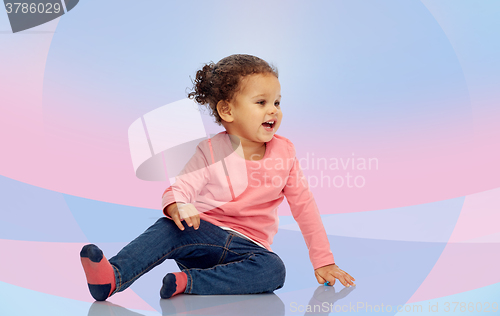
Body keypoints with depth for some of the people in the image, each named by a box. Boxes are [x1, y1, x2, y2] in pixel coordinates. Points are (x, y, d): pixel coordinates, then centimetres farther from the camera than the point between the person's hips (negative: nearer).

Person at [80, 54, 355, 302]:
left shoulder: (284, 151, 3)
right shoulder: (211, 151, -3)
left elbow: (304, 205, 7)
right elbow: (179, 189, -8)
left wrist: (323, 261, 5)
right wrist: (177, 207, -35)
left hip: (247, 247, 2)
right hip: (204, 234, -1)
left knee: (274, 269, -31)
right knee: (169, 228, -31)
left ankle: (187, 282, -36)